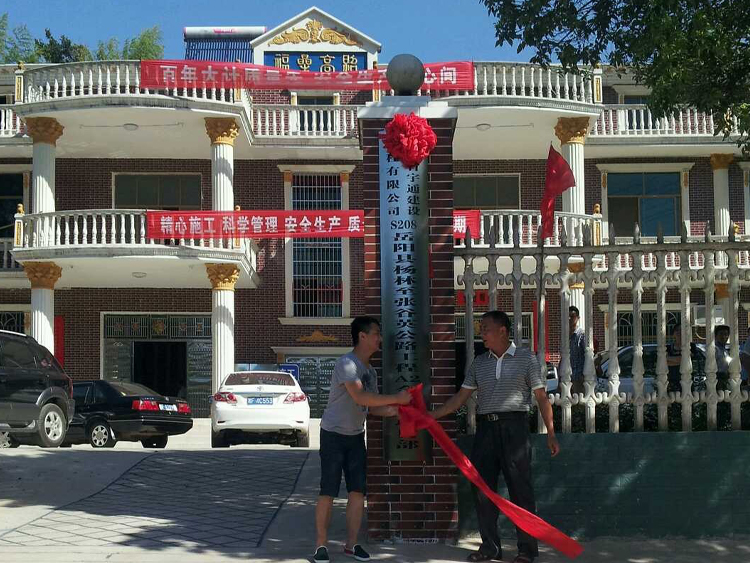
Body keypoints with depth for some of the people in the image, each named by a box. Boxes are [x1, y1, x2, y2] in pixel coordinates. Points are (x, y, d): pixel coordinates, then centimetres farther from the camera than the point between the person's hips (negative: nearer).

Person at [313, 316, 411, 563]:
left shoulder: (370, 371, 9)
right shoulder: (346, 363, -19)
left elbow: (371, 406, 10)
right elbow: (359, 397, -30)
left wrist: (391, 410, -10)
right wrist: (396, 398, -26)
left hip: (356, 436, 8)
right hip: (334, 434, -8)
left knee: (358, 491, 4)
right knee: (328, 492, -3)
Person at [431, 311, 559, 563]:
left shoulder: (526, 358, 1)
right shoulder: (479, 363, 12)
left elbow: (541, 397, 0)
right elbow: (461, 397, 12)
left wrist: (551, 433, -5)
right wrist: (430, 416, 4)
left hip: (513, 427, -5)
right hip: (485, 428, 5)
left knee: (520, 489, -1)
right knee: (482, 488, 6)